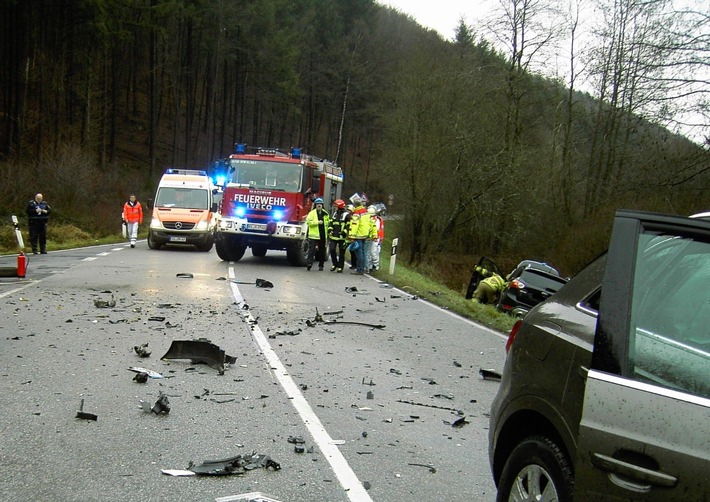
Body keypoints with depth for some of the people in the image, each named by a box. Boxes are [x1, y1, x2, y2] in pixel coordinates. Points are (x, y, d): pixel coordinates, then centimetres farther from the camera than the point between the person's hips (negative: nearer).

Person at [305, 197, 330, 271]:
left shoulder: (325, 214, 13)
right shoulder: (312, 213, -1)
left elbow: (328, 222, 25)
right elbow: (308, 222, -12)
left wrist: (327, 230, 13)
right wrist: (317, 222, -17)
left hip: (323, 235, 5)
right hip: (314, 235, -5)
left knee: (322, 251, 9)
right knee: (312, 249, -13)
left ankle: (321, 265, 17)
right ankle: (309, 263, -20)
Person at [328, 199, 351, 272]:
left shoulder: (347, 215, -5)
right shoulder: (334, 214, 15)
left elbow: (348, 225, -8)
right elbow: (331, 223, 19)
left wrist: (344, 232, -17)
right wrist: (330, 230, 4)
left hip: (342, 237, -5)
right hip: (333, 236, 5)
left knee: (341, 252, 2)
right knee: (332, 250, -2)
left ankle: (340, 267, 8)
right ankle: (335, 264, 16)